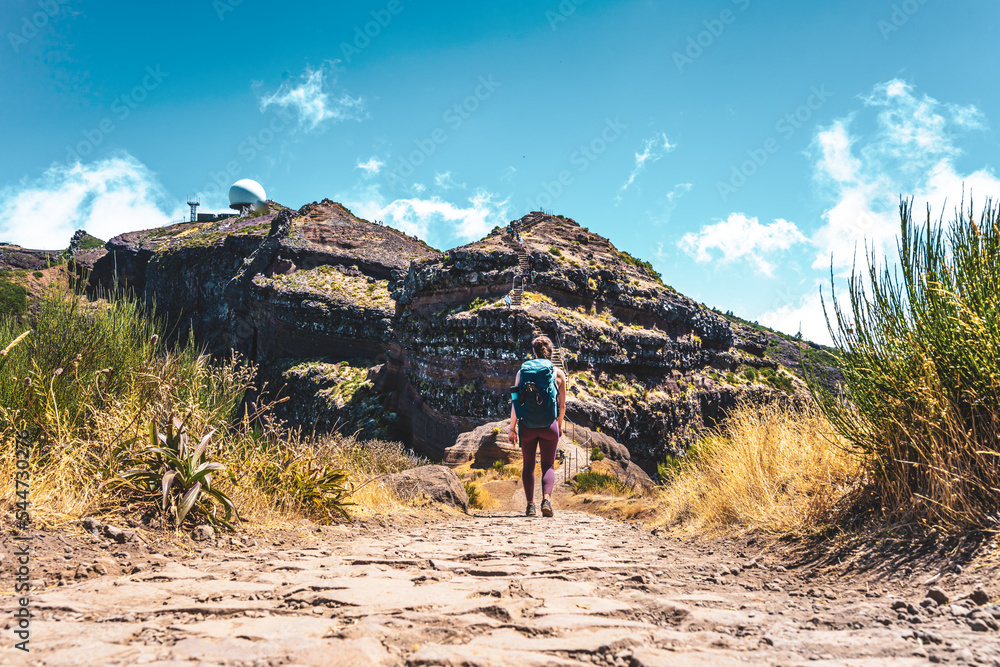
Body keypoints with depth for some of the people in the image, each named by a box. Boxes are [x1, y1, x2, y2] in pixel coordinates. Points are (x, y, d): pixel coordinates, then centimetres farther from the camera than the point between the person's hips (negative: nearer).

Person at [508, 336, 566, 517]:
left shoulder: (522, 371, 1)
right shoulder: (558, 373, 1)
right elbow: (562, 405, 5)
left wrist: (512, 428, 5)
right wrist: (559, 425, 21)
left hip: (527, 425, 1)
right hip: (549, 425, -1)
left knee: (528, 465, 14)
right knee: (548, 466, 7)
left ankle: (530, 505, 11)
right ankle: (546, 499, -16)